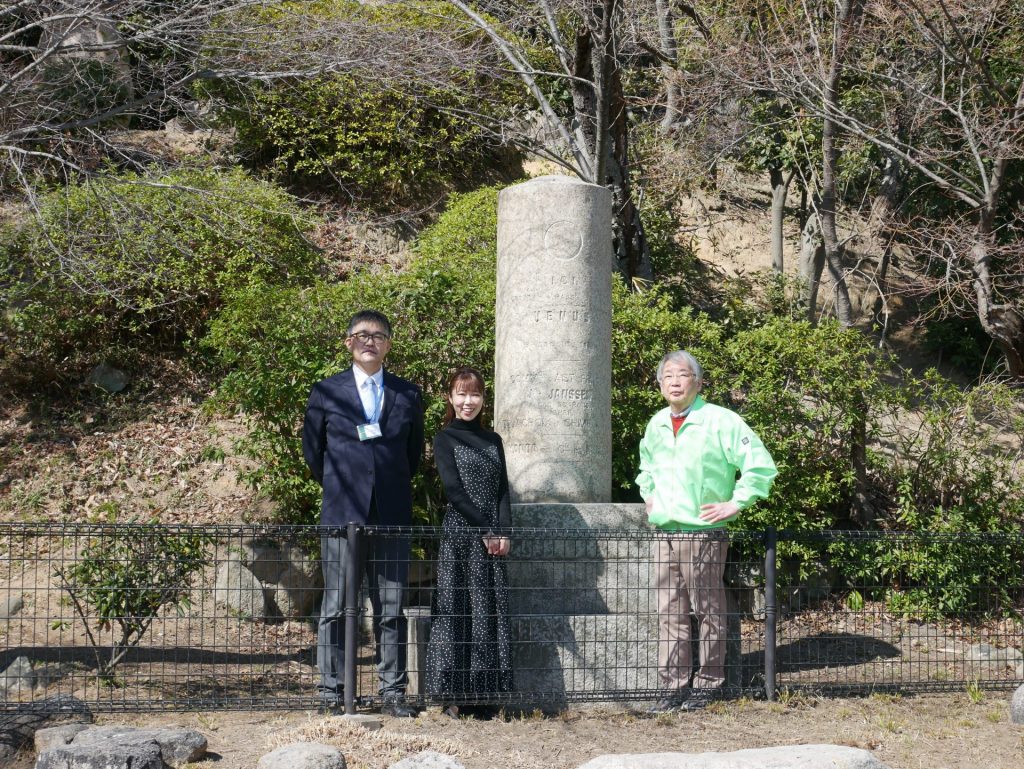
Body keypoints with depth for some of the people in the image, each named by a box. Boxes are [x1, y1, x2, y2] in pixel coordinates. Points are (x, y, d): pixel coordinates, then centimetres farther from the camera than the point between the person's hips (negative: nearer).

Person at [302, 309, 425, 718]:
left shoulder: (408, 394, 10)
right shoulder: (327, 392, 5)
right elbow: (312, 450, 12)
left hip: (392, 516, 2)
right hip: (342, 514, -1)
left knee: (391, 610, 4)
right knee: (336, 608, 0)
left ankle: (393, 693, 9)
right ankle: (331, 692, 6)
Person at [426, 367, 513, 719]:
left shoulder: (493, 440, 15)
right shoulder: (444, 439, 2)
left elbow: (502, 490, 10)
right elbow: (453, 489, -7)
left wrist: (503, 532, -5)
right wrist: (486, 529, -12)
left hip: (492, 536, 4)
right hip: (458, 534, -4)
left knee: (490, 611, 2)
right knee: (456, 610, -5)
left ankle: (479, 694, 6)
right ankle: (451, 694, -2)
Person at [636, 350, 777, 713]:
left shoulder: (721, 421, -9)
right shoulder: (656, 424, 12)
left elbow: (761, 466, -11)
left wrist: (735, 504, -11)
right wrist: (649, 495, 22)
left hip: (704, 533, -6)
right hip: (664, 533, 6)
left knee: (708, 611, 2)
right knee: (670, 613, 7)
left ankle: (708, 683, 12)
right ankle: (674, 686, 12)